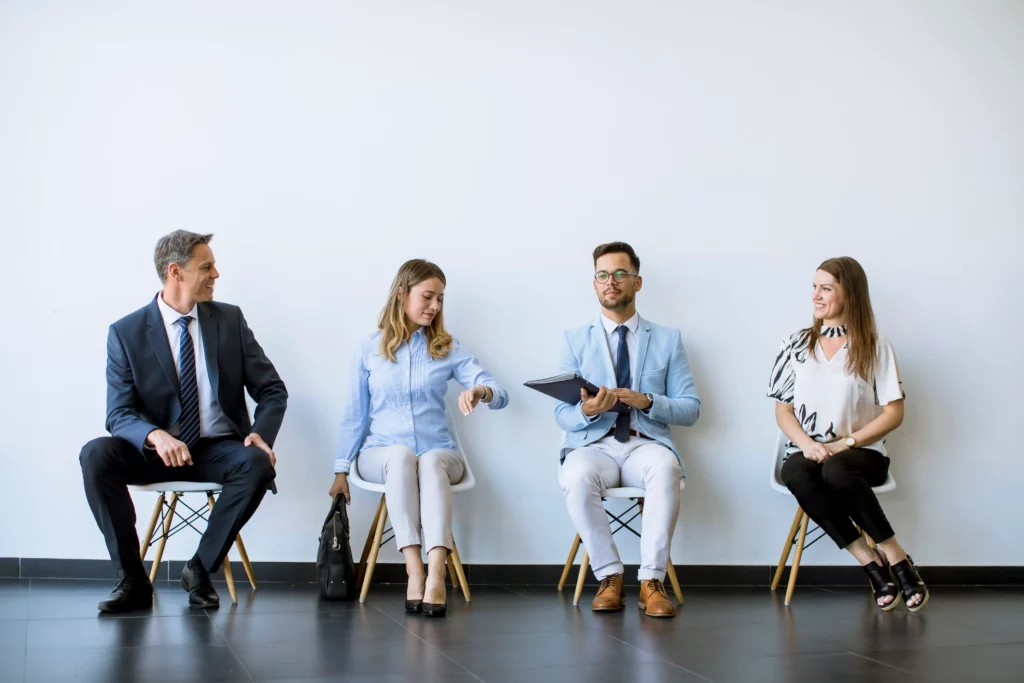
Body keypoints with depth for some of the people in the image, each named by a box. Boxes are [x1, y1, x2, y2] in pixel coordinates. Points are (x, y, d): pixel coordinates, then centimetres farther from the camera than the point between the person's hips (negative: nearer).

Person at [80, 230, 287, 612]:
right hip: (156, 450, 0)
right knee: (96, 455, -28)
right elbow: (119, 413, -9)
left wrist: (260, 434, -18)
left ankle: (200, 570, -14)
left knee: (258, 464, -32)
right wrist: (156, 436, -32)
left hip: (219, 450, 1)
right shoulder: (126, 333, -2)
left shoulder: (230, 320, 4)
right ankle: (132, 580, -18)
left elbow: (272, 389, 4)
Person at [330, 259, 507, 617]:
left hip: (439, 453, 0)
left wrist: (481, 391, -26)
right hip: (380, 453, 0)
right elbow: (354, 415, 10)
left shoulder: (448, 349, 9)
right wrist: (341, 470, 4)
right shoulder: (369, 350, 8)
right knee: (401, 456, -36)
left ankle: (436, 575, -50)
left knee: (431, 461, -36)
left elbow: (500, 395, -2)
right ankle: (414, 572, -44)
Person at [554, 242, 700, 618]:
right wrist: (586, 411, -19)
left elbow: (690, 408, 7)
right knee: (577, 477, -36)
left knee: (665, 469, -37)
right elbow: (561, 413, 6)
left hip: (646, 445, 0)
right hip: (593, 445, 0)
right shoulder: (575, 340, 13)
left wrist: (646, 401, -12)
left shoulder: (668, 340, 13)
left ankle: (652, 580, -30)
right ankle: (609, 576, -21)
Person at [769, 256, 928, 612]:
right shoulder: (798, 345, 12)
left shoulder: (874, 346, 4)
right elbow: (783, 410, 10)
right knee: (797, 474, -35)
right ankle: (871, 562, -28)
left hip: (861, 453, -2)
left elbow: (893, 413, 0)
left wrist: (846, 442, -12)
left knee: (836, 470, -38)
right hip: (807, 452, 2)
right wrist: (807, 444, -10)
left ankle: (896, 558, -22)